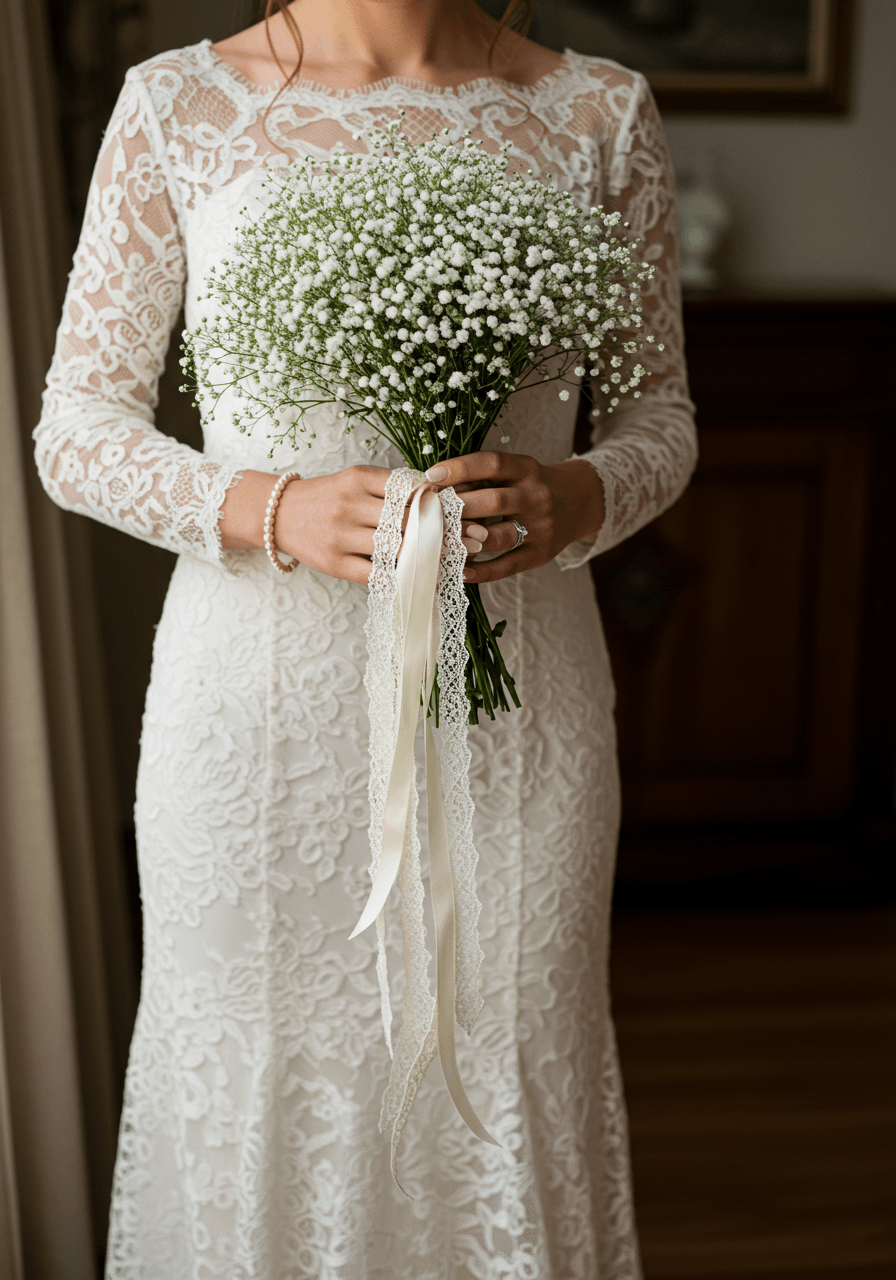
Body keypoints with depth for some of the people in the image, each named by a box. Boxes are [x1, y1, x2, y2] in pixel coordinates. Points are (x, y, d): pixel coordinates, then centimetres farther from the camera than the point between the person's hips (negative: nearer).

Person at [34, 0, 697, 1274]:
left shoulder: (600, 111, 4)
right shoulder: (175, 105, 1)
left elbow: (660, 417, 7)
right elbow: (74, 428, 1)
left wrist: (578, 496, -17)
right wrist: (275, 510, -18)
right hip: (258, 700, 0)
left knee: (511, 1073, 13)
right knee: (251, 1071, 14)